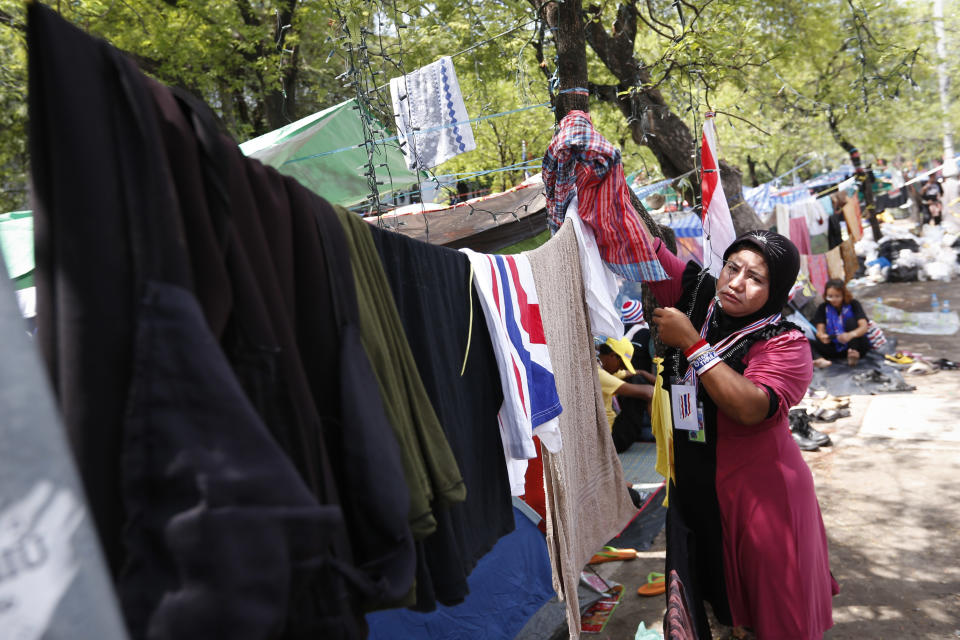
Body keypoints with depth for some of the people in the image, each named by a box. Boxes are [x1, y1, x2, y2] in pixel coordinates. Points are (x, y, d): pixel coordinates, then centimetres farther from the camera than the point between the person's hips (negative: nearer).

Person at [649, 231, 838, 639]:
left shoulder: (785, 343, -17)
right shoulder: (695, 295, -4)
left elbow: (751, 407, -33)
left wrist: (691, 344, -31)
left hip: (758, 493, -4)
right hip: (694, 484, 4)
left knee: (771, 607, 14)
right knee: (710, 591, 21)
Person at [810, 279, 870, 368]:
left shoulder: (853, 304, -4)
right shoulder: (823, 308, 2)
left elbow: (864, 326, -19)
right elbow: (820, 330, -8)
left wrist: (851, 335, -42)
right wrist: (822, 336, -35)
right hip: (835, 347, 2)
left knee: (851, 321, -24)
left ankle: (853, 356, -38)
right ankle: (819, 360, -52)